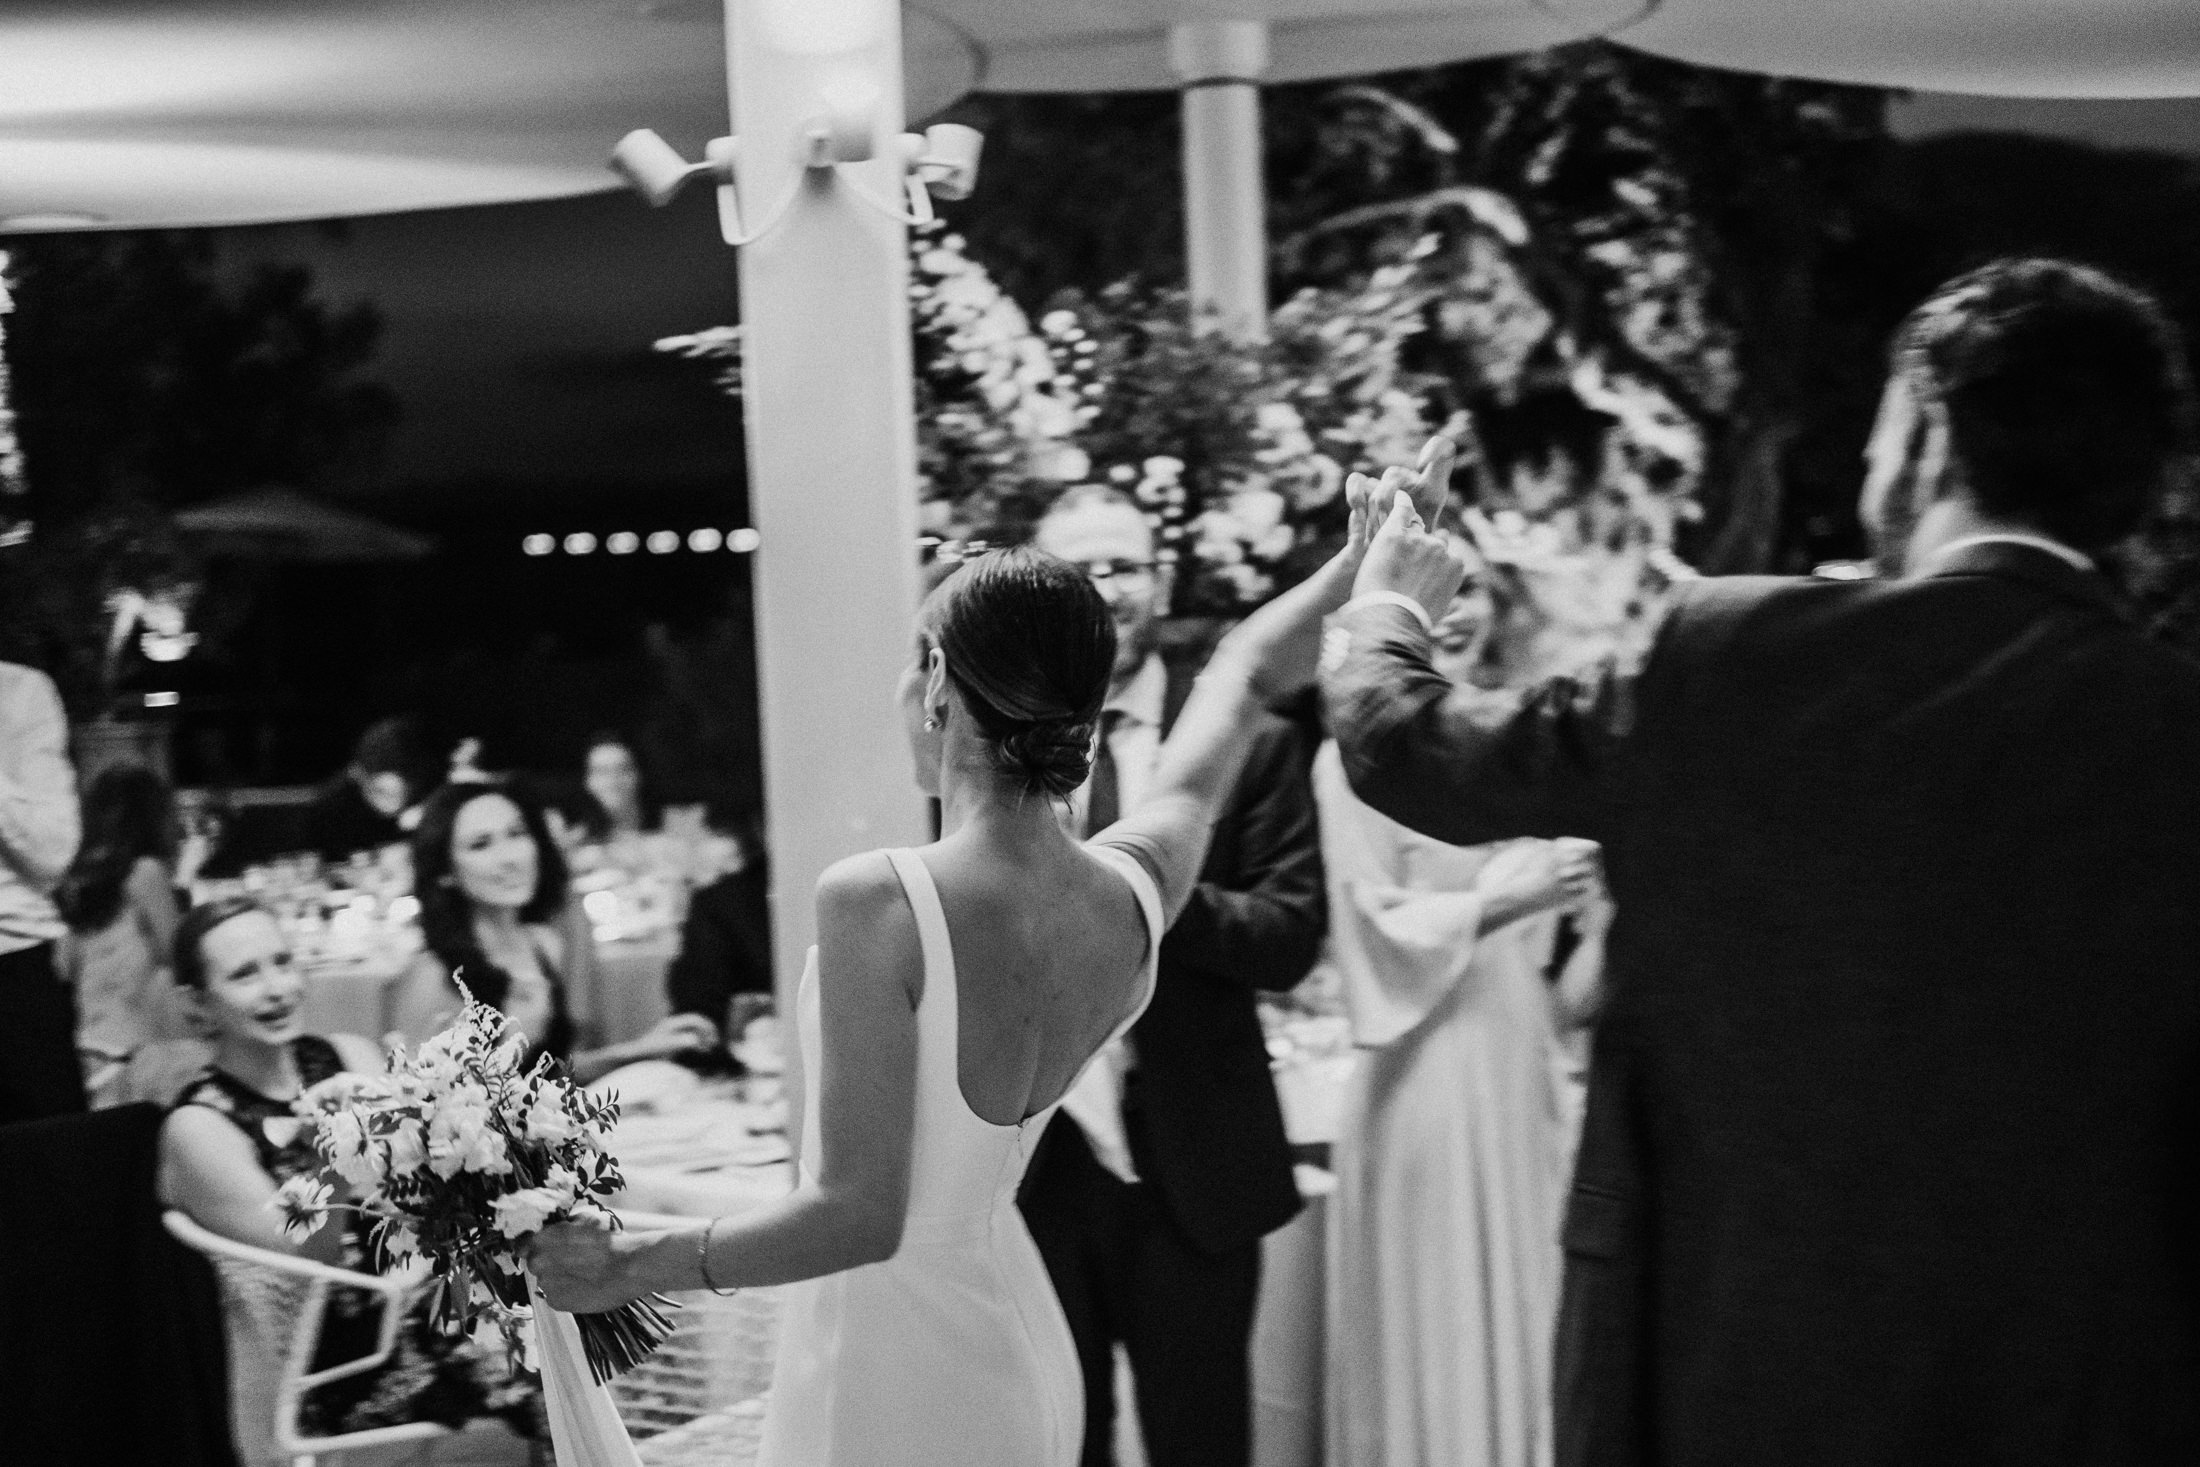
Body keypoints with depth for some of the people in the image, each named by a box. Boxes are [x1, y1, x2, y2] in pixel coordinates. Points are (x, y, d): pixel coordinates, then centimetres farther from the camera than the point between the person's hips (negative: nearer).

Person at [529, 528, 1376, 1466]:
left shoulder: (878, 903, -23)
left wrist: (636, 1261, -12)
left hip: (889, 1381, -6)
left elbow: (858, 1214, -24)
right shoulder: (1135, 894, -5)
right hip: (1026, 1377, 6)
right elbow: (1235, 680, 14)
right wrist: (1356, 572, 33)